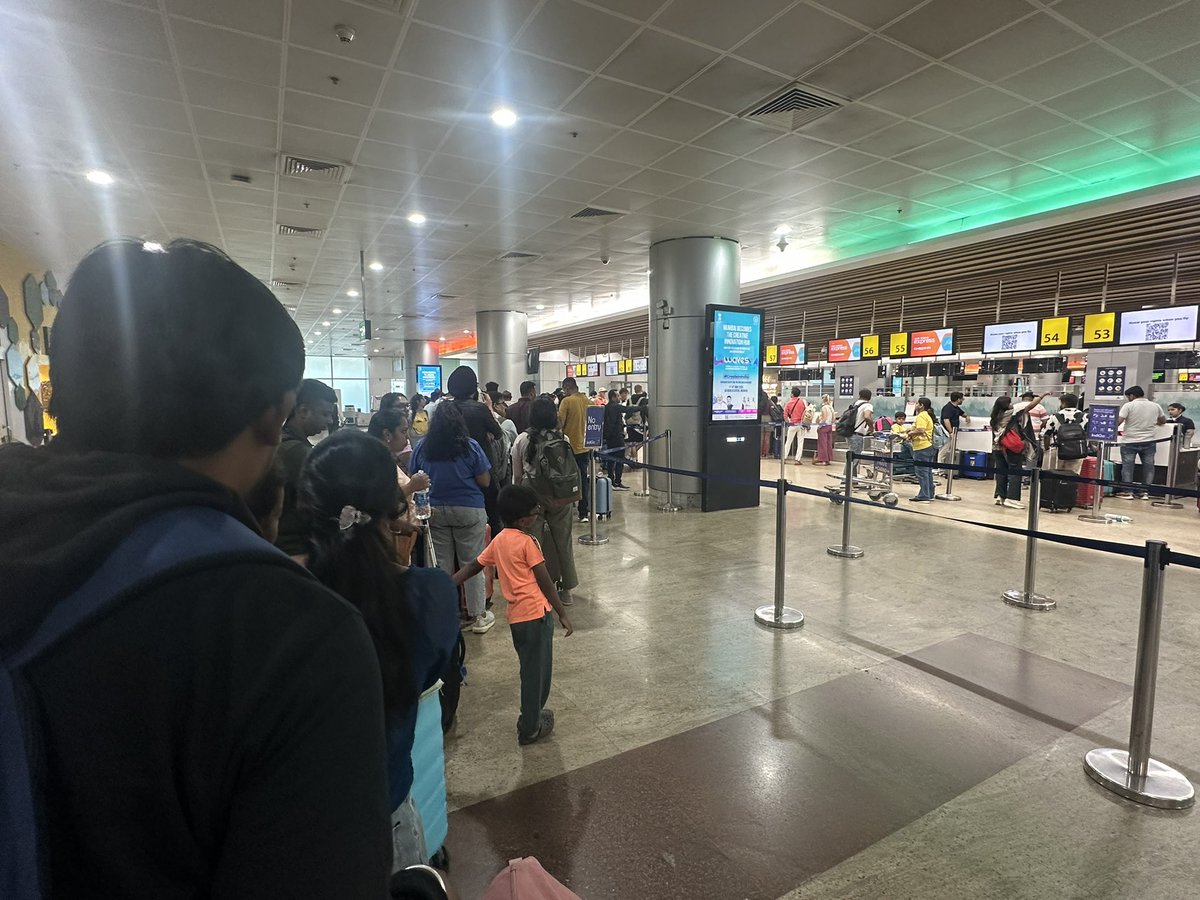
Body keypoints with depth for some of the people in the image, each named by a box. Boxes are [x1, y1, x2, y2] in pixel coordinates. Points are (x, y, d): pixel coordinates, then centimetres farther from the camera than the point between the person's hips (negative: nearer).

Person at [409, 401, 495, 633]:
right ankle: (477, 615, 15)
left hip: (434, 511, 3)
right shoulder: (470, 446, -9)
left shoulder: (422, 447, -1)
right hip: (468, 510, -3)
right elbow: (485, 481, -7)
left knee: (442, 564, 12)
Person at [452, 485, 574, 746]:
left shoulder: (498, 540, 9)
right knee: (536, 672, 5)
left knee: (531, 670, 23)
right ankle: (530, 729, 16)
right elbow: (544, 582, -10)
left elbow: (472, 566, 9)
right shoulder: (527, 542, -12)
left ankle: (532, 715, 37)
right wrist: (562, 614, -4)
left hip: (516, 616, 7)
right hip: (536, 613, -7)